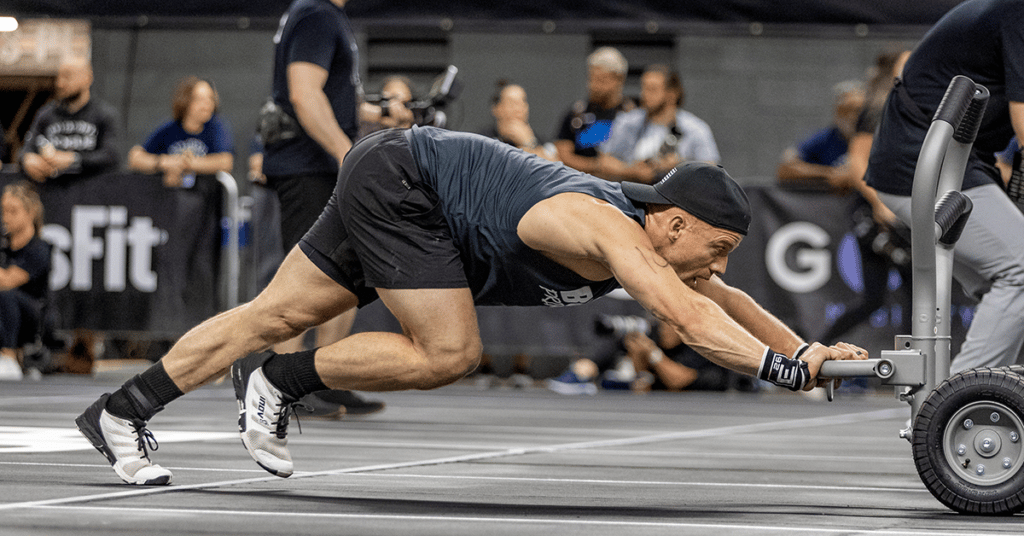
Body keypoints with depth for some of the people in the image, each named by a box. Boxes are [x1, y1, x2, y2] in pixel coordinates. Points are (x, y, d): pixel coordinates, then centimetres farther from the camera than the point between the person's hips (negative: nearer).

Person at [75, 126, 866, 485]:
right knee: (449, 354, -18)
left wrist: (806, 347, 3)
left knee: (278, 316, 10)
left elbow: (729, 302, 13)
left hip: (399, 178, 9)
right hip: (400, 180, -9)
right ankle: (280, 380, -4)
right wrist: (785, 370, -41)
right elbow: (691, 319, -41)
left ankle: (121, 413, 14)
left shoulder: (654, 236, -1)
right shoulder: (610, 231, -27)